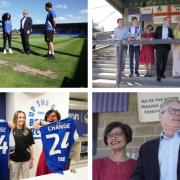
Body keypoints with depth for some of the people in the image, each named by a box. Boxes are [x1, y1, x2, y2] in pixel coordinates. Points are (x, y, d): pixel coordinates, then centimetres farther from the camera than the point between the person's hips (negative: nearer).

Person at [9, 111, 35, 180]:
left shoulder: (28, 131, 0)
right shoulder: (11, 130, -5)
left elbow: (30, 146, 4)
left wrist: (32, 159, 4)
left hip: (26, 159, 2)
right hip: (14, 159, -1)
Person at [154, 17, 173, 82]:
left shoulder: (170, 29, 16)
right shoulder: (158, 28, 9)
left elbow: (171, 37, 13)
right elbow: (155, 36, 10)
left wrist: (170, 38, -9)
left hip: (166, 47, 3)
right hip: (159, 46, -3)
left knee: (164, 61, 4)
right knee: (159, 61, -9)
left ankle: (162, 73, 17)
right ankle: (158, 76, -10)